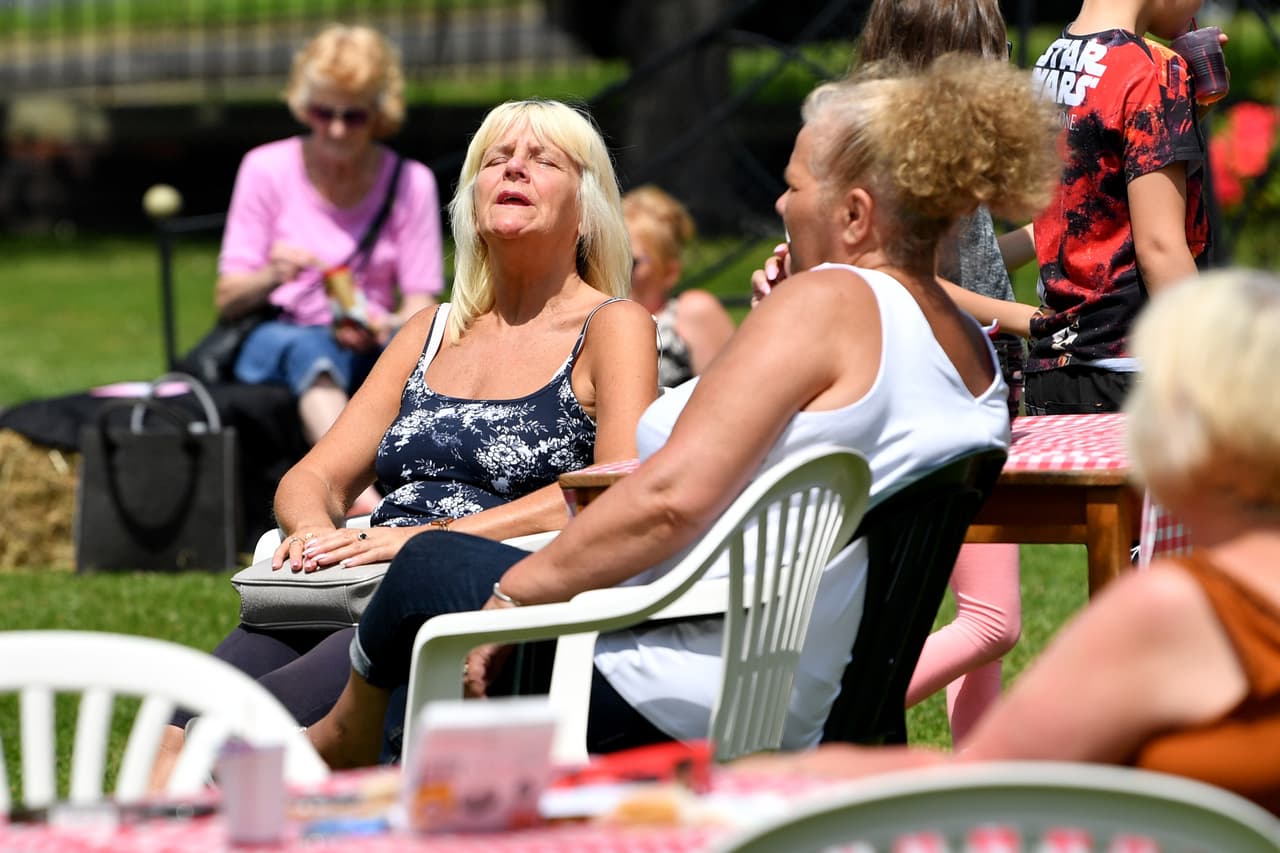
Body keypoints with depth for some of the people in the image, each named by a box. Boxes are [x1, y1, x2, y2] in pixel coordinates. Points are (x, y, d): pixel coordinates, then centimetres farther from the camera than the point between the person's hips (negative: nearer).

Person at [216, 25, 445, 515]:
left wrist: (387, 327, -24)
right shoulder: (266, 169, 1)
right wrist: (271, 277, -23)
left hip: (370, 351, 2)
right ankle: (359, 493, -65)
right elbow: (226, 303, 0)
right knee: (310, 347, -39)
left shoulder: (410, 182, 4)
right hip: (271, 347, -2)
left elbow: (421, 306, 0)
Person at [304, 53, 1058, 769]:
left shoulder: (826, 300, -19)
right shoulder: (977, 355, 7)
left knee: (428, 570, 15)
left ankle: (343, 742, 41)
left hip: (674, 701, -10)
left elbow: (674, 496, -26)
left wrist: (515, 590, -15)